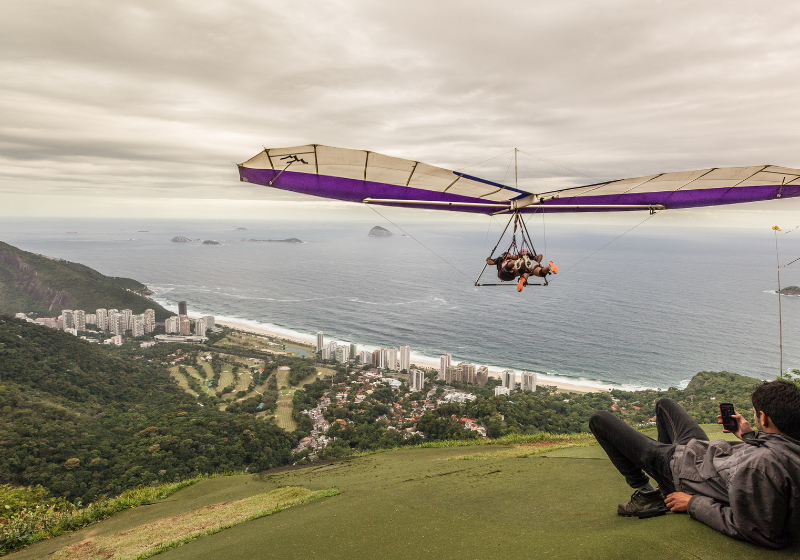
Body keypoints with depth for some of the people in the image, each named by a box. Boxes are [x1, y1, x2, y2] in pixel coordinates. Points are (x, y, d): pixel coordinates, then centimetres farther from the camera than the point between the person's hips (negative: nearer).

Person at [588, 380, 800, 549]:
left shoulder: (760, 465, -43)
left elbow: (742, 527, -34)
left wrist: (693, 504, -22)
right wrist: (750, 436, 6)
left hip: (681, 466, -9)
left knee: (598, 419, -1)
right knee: (664, 404, 35)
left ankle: (646, 494, 8)